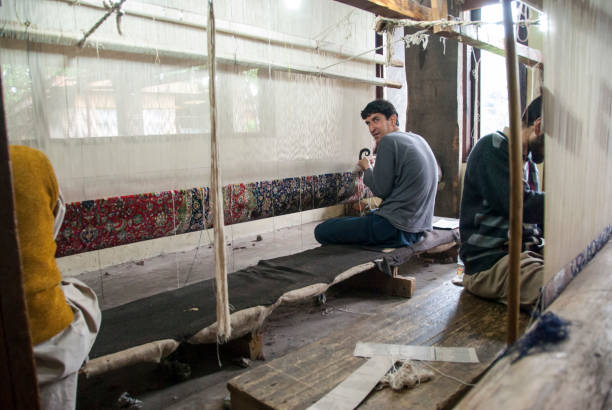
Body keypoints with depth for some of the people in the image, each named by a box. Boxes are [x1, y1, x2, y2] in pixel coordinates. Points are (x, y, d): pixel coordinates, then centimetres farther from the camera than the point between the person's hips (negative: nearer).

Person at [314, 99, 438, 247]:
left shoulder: (389, 141, -14)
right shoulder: (418, 139, 13)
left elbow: (381, 190, -13)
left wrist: (366, 169, 5)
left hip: (397, 228, -10)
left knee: (321, 231, -4)